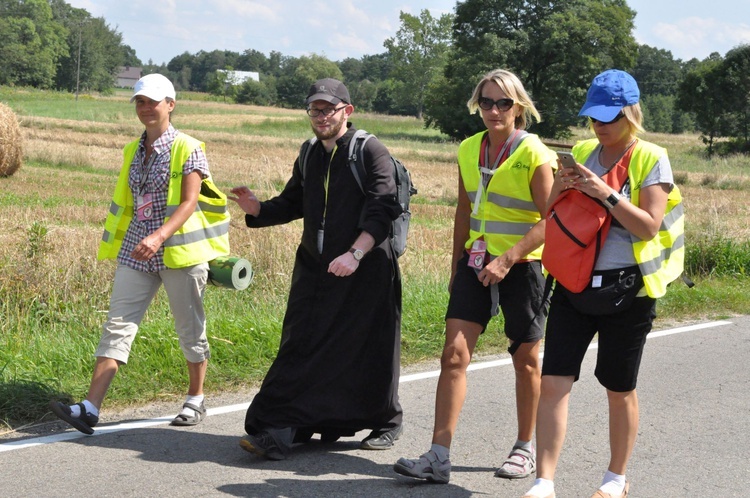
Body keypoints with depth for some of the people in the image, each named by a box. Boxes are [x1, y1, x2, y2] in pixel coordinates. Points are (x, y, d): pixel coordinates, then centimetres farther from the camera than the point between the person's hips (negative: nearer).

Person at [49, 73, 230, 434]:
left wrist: (159, 236, -31)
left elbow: (189, 202, -16)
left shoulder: (188, 149, -7)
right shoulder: (134, 151, 12)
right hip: (137, 250, 5)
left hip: (179, 249, -5)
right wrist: (117, 246, 19)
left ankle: (196, 400, 26)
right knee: (118, 323, -4)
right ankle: (90, 408, -10)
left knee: (189, 327, 8)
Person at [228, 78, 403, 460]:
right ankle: (276, 432, 0)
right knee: (301, 348, 0)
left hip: (366, 271, -5)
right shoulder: (309, 156, 13)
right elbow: (291, 204, 21)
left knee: (370, 351, 5)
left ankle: (385, 424, 26)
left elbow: (381, 211, -17)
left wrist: (355, 253, -30)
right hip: (314, 270, 6)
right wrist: (257, 209, 0)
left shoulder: (370, 152, -8)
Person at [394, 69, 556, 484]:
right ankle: (439, 457, -7)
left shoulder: (534, 154, -10)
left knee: (525, 360, 9)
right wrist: (457, 265, 17)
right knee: (454, 353, -6)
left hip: (521, 265, -5)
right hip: (476, 261, 5)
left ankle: (525, 449, 25)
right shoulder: (469, 150, 8)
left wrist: (508, 259, -23)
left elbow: (550, 220, -14)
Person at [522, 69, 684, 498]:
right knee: (554, 381, -6)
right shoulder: (583, 153, 9)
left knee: (619, 390, 8)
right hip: (574, 283, 4)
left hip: (626, 289, -4)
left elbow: (649, 227, -14)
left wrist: (606, 194, -22)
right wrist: (559, 189, -7)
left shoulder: (651, 159, -5)